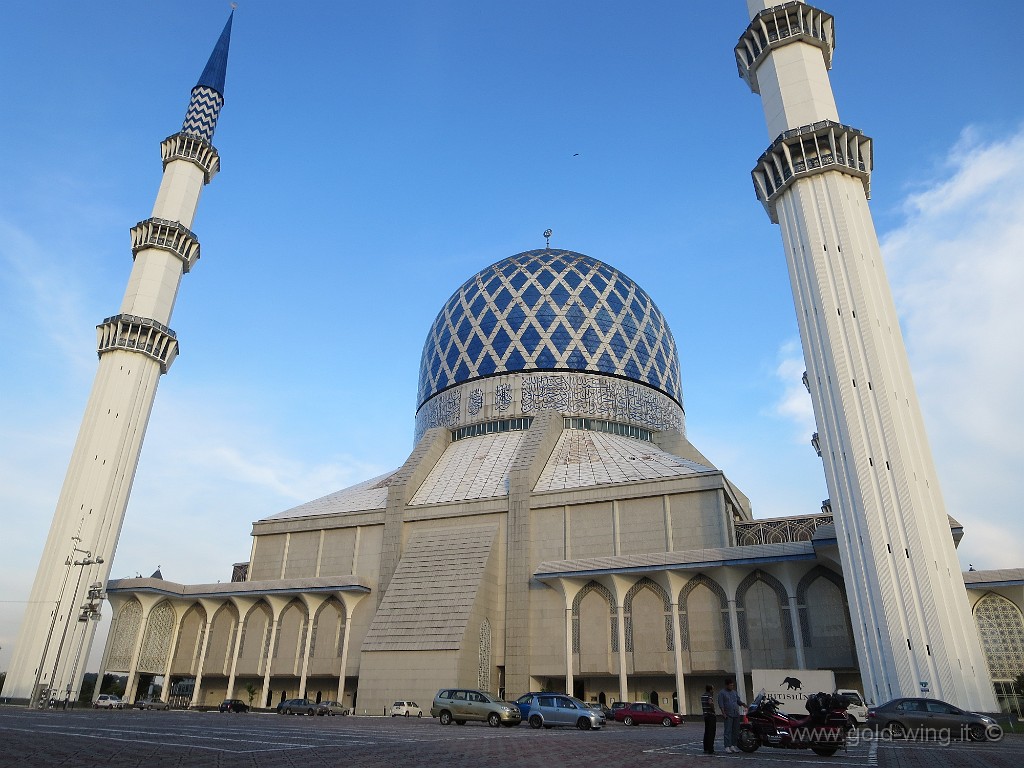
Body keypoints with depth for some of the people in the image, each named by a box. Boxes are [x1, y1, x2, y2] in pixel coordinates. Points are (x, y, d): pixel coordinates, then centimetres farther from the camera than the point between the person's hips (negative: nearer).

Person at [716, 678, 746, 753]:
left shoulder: (734, 692, 18)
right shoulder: (722, 693, -2)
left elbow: (738, 701, 21)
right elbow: (721, 704, -6)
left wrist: (743, 704, 0)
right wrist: (723, 713, -15)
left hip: (736, 715, 6)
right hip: (728, 715, -6)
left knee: (735, 731, 7)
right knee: (728, 731, -8)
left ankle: (733, 746, 14)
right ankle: (727, 747, -7)